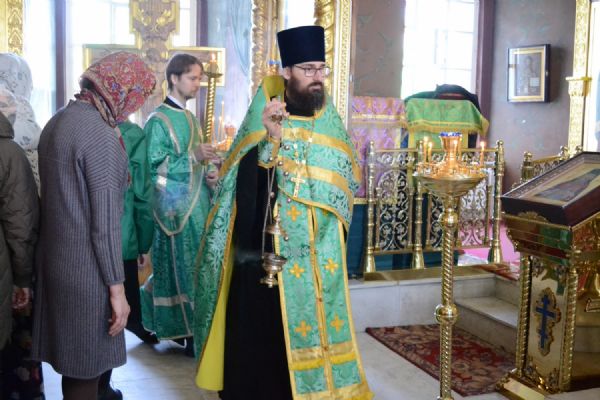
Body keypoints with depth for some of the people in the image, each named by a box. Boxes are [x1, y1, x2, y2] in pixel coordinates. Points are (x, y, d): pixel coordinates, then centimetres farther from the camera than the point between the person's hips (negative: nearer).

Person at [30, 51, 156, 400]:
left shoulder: (58, 121, 9)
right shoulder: (101, 135, -19)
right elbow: (105, 220, -20)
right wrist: (117, 285, -15)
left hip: (58, 257, 9)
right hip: (87, 267, -9)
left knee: (73, 356, 20)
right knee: (86, 365, 5)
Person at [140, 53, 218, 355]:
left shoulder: (189, 118, 15)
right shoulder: (158, 121, -10)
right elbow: (152, 166, -16)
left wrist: (206, 175, 2)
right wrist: (193, 157, -21)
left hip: (196, 203, 8)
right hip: (175, 208, -8)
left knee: (195, 267, 11)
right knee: (181, 269, -2)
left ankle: (178, 327, 24)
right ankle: (184, 331, 9)